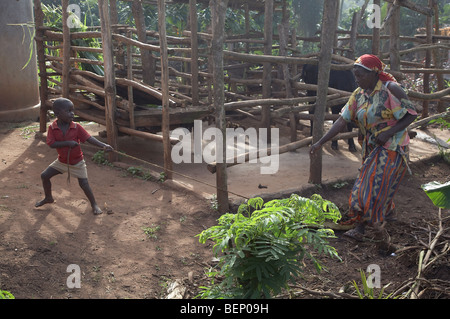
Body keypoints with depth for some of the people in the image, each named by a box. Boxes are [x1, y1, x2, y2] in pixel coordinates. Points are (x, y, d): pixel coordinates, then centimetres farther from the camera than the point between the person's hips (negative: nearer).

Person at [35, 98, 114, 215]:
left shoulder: (76, 127, -17)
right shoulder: (52, 128, -14)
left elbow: (89, 138, -20)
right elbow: (51, 144, -22)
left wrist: (103, 145, -34)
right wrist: (68, 143, -33)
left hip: (77, 162, -3)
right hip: (61, 161, 3)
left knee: (84, 183, -7)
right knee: (44, 176, 8)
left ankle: (94, 204, 14)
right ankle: (48, 198, 33)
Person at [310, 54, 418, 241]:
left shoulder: (390, 89, -15)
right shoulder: (358, 95, 3)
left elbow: (411, 115, -13)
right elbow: (342, 121, 1)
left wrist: (388, 133, -23)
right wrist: (320, 143, -6)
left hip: (391, 148, -6)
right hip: (371, 148, 6)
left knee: (375, 185, -7)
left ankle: (360, 228, -3)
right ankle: (388, 210, 40)